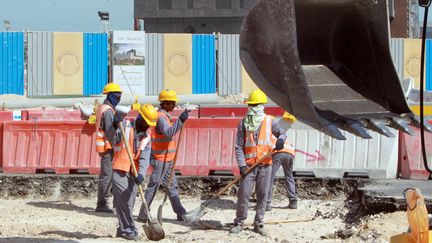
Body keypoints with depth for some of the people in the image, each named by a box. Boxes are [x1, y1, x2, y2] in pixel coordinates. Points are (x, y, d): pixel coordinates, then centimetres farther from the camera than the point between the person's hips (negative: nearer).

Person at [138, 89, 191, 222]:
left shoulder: (164, 116, 15)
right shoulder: (161, 117, -17)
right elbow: (168, 133, -33)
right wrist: (180, 120, -37)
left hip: (167, 160, 10)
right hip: (160, 160, -10)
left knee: (172, 186, 11)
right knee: (153, 187, -3)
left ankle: (181, 214, 15)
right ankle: (143, 215, 3)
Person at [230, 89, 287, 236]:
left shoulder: (269, 121, 5)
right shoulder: (244, 123, 2)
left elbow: (282, 133, 14)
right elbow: (239, 146, 0)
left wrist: (280, 139, -12)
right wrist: (241, 165, -12)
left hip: (265, 165, 1)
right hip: (248, 165, -1)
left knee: (262, 195, 4)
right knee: (243, 194, -5)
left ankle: (258, 224, 12)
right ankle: (239, 223, 7)